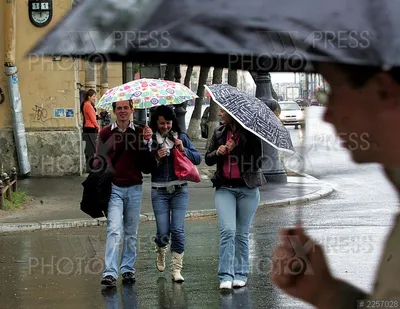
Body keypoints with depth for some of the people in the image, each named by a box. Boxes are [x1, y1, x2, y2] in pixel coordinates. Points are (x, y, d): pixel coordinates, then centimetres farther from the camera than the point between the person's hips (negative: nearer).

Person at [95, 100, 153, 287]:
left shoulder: (140, 133, 4)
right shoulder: (106, 133, 5)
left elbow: (147, 168, 0)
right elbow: (99, 161, 8)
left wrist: (145, 143, -12)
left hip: (134, 189, 2)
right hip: (113, 188, -2)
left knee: (131, 232, 10)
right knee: (114, 230, -13)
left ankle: (128, 269, 22)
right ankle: (110, 273, -16)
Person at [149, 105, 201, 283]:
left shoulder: (181, 137, 5)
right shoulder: (151, 140, 1)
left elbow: (198, 158, 3)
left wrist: (183, 150, -11)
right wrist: (157, 157, -18)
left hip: (179, 190, 1)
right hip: (159, 191, -1)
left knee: (178, 230, -7)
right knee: (164, 233, -1)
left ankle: (177, 270, 1)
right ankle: (161, 251, 35)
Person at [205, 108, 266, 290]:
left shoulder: (250, 134, -4)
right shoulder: (219, 133, 9)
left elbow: (257, 163, -9)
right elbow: (208, 159, 13)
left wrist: (235, 151, -15)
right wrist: (217, 152, -8)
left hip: (247, 189, -2)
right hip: (225, 188, 2)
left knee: (242, 233, 7)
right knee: (227, 230, -13)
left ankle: (241, 274, 18)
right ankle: (226, 276, -14)